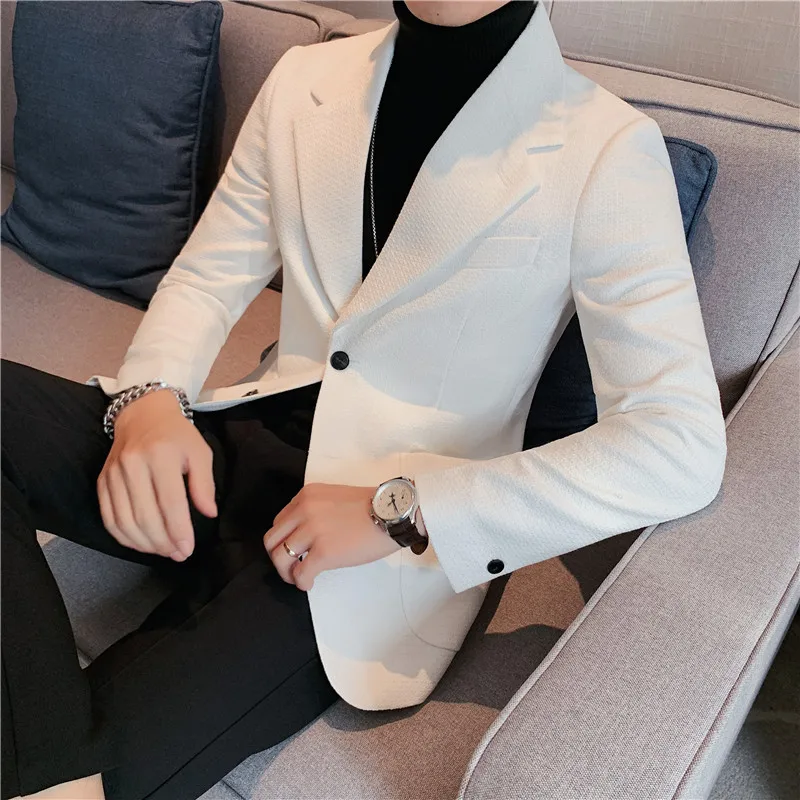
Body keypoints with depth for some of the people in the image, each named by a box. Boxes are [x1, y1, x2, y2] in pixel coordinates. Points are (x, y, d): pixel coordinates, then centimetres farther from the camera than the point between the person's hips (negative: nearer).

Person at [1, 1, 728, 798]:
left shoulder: (607, 149, -9)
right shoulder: (305, 79, 7)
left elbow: (684, 445, -17)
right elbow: (207, 277, 9)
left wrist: (398, 512, -22)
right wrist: (148, 396, -14)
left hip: (393, 533, -5)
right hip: (234, 450, 6)